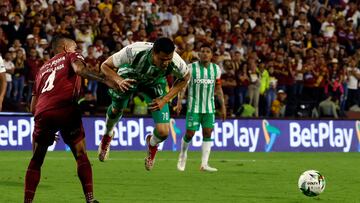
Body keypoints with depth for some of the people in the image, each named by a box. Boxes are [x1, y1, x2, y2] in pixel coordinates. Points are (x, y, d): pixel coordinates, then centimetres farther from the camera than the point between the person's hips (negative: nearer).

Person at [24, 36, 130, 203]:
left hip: (42, 113, 4)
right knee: (81, 156, 9)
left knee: (36, 160, 17)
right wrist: (109, 80, -19)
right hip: (66, 111, -4)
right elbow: (79, 69, -9)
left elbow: (33, 107, 29)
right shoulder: (71, 56, 19)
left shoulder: (42, 69, 33)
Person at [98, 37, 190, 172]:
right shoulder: (133, 51, -43)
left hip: (154, 83, 1)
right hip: (130, 76, -1)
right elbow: (105, 66, -27)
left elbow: (184, 78, -11)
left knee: (163, 132, -8)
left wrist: (165, 100, -18)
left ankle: (152, 144, 30)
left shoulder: (176, 63, -37)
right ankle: (108, 135, 51)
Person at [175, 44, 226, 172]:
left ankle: (204, 164, -7)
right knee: (190, 133, -5)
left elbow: (218, 89, 12)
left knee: (207, 133, -6)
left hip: (209, 108, 3)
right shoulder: (191, 68, -5)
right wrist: (179, 101, -17)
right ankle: (183, 154, 24)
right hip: (193, 107, -3)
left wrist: (223, 106, 9)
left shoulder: (216, 69, 6)